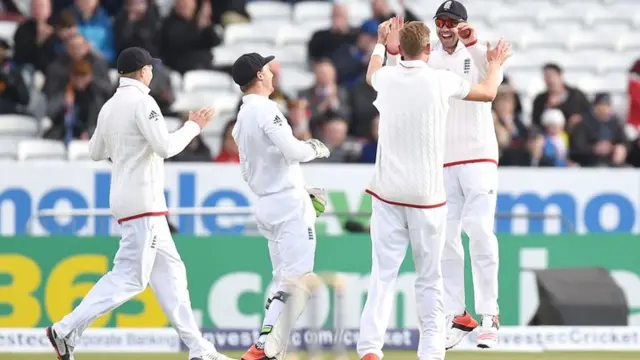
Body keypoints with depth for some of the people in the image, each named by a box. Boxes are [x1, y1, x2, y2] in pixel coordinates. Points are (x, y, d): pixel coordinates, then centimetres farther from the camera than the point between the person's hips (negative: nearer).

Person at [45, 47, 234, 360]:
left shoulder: (109, 107, 12)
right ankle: (66, 331, -15)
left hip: (125, 198, 10)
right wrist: (194, 126, -7)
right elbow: (165, 147, -21)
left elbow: (96, 152, 22)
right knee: (129, 277, -11)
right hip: (142, 201, -10)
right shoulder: (141, 102, -13)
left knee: (169, 272, 10)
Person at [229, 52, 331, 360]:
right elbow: (293, 151, -23)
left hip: (265, 205, 9)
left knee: (284, 281, 14)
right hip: (290, 204, -9)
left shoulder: (241, 119, 15)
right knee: (297, 280, -11)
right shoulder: (266, 110, -12)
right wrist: (315, 148, -1)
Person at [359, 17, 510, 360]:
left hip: (388, 192, 2)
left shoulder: (386, 77, 2)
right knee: (429, 277, 6)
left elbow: (370, 74, 30)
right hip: (427, 194, -2)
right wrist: (495, 63, 34)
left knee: (382, 273, -3)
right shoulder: (441, 80, -4)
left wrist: (380, 42, 48)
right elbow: (488, 92, 14)